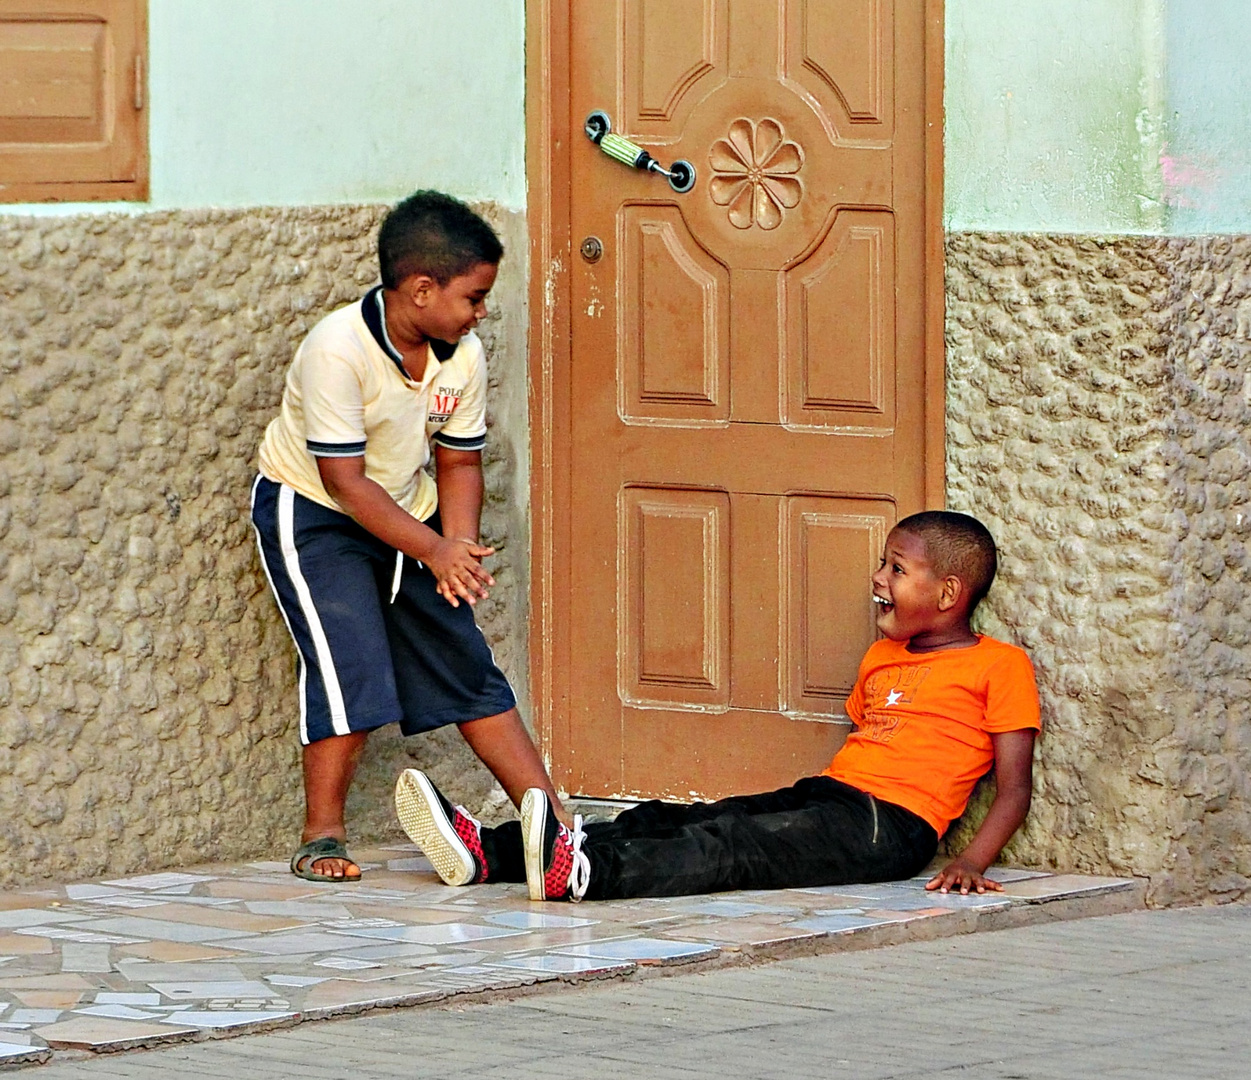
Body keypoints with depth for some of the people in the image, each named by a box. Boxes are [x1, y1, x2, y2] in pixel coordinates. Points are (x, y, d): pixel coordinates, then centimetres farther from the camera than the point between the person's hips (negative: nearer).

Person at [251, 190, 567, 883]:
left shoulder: (463, 356, -9)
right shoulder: (337, 350, -28)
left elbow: (459, 461, 2)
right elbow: (343, 478, -26)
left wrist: (459, 550, -15)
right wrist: (434, 549, -25)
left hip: (407, 514, 6)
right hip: (313, 513, -6)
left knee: (466, 664, 5)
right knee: (351, 667, -19)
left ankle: (553, 821, 9)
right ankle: (322, 838, -9)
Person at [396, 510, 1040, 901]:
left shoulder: (1000, 667, 2)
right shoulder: (881, 658, 27)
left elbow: (1014, 787, -4)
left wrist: (971, 862, -19)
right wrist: (806, 803, 14)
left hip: (890, 827, -8)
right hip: (824, 798, 8)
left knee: (735, 847, -32)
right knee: (665, 821, -11)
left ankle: (588, 872, -57)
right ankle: (490, 853, -25)